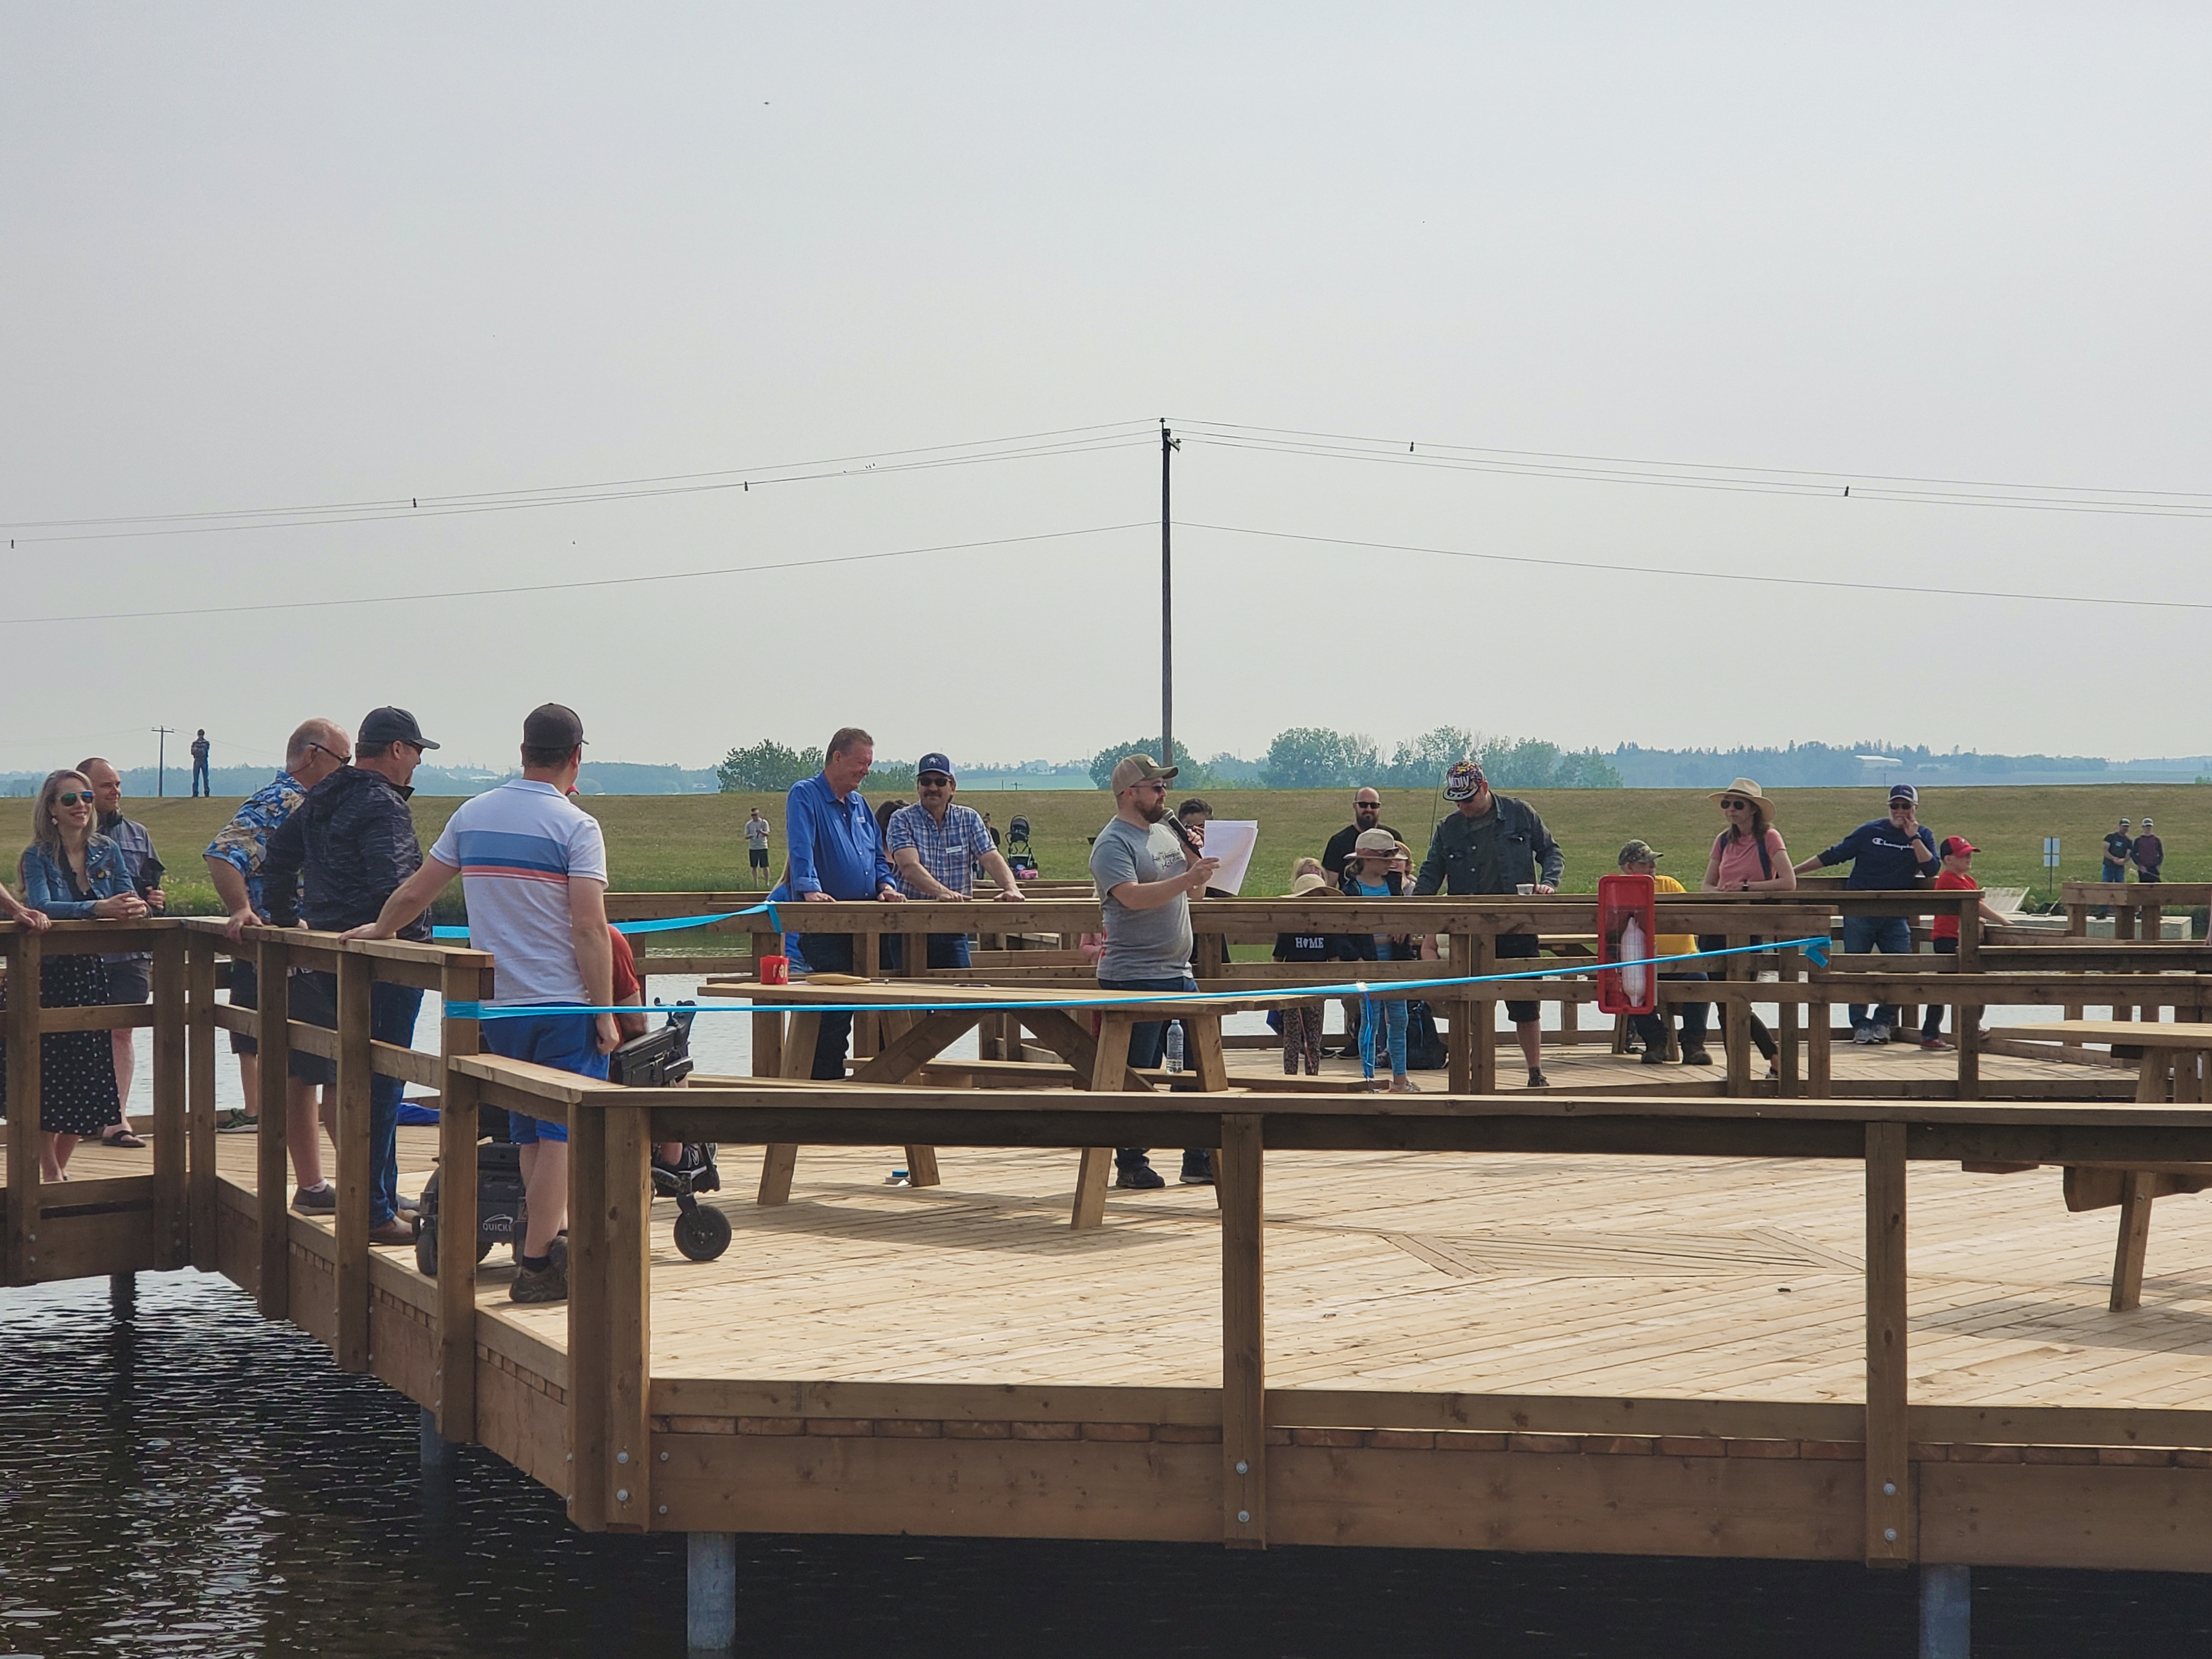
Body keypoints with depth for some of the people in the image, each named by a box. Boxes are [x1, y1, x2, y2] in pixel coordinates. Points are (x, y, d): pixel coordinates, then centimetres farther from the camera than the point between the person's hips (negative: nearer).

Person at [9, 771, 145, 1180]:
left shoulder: (107, 851, 6)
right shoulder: (37, 856, -7)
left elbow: (126, 897, -1)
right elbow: (41, 906, -22)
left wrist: (135, 907, -26)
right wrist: (97, 908, -35)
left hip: (91, 972, 4)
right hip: (48, 974, -4)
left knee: (89, 1072, 6)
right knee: (49, 1073, -3)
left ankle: (61, 1164, 23)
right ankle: (49, 1171, 10)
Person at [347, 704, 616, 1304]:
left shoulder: (473, 815, 7)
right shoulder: (576, 826, -10)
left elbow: (414, 893, 16)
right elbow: (589, 928, -16)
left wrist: (377, 932, 35)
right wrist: (605, 1014, -12)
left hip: (497, 1005, 6)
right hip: (564, 1005, -6)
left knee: (530, 1134, 16)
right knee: (561, 1134, -3)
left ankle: (551, 1239, 21)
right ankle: (537, 1264, -6)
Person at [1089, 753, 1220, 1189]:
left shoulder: (1165, 834, 16)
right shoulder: (1112, 843, -10)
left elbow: (1192, 892, 22)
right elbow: (1133, 896, -24)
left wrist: (1198, 859, 4)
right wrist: (1187, 876, -28)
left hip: (1178, 973, 8)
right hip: (1133, 977, -8)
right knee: (1134, 1078, -1)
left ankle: (1201, 1160, 14)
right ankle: (1131, 1165, 7)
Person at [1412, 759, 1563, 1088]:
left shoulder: (1520, 814, 4)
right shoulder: (1448, 830, 8)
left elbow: (1551, 852, 10)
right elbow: (1431, 874, 7)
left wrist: (1548, 882, -9)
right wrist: (1416, 903, -11)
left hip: (1517, 928, -1)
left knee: (1526, 1005, 2)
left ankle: (1536, 1074, 14)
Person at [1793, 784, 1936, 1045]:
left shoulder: (1923, 836, 8)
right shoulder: (1871, 831, 2)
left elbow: (1931, 869, -7)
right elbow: (1833, 856, 6)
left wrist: (1914, 838, -12)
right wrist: (1793, 871, 4)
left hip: (1895, 916, 1)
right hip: (1859, 913, -1)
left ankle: (1882, 1022, 4)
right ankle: (1860, 1024, 9)